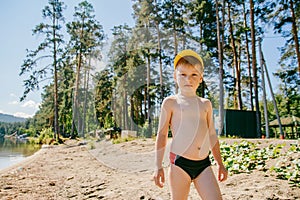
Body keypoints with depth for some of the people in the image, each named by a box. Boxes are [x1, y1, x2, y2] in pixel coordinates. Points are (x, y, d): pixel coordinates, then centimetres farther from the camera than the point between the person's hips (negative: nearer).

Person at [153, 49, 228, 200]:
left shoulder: (205, 104, 13)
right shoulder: (171, 102, 1)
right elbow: (162, 134, 1)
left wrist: (220, 163, 20)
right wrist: (158, 166, -4)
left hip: (204, 164, 4)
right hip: (180, 162, -3)